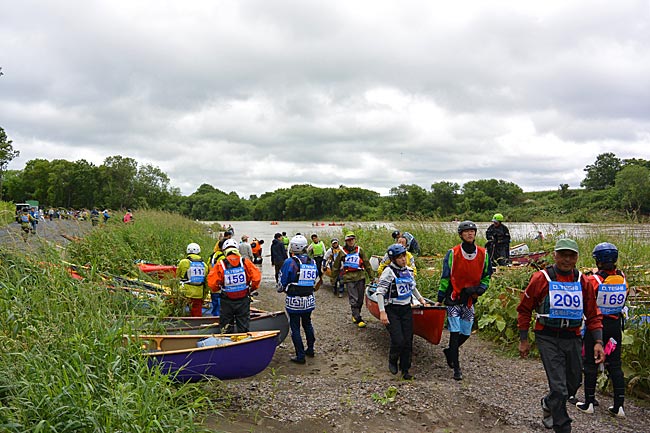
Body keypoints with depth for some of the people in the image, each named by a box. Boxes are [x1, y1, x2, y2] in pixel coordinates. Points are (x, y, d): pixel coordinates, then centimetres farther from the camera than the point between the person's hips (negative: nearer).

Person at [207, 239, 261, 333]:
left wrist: (217, 290, 7)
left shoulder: (220, 264, -11)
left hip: (227, 301, -1)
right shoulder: (245, 262, -9)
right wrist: (252, 289, 6)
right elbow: (256, 277, -12)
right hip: (243, 300, 1)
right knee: (243, 327, 14)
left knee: (226, 329, 14)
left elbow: (211, 283, -14)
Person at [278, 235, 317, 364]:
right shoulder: (313, 262, 3)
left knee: (295, 328, 4)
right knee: (307, 324, 23)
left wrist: (280, 289, 11)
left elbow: (282, 282, -10)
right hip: (309, 300, 6)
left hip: (294, 301, -6)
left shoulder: (290, 262, -15)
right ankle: (310, 349, 35)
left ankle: (300, 356, 7)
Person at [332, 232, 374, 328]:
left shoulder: (359, 250, 8)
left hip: (360, 277, 3)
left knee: (360, 298, 9)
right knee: (354, 300, -7)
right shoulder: (342, 251, 4)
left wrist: (371, 277, 12)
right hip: (349, 278, -2)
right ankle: (358, 319, -3)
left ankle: (355, 315, 29)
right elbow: (336, 266, 11)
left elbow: (366, 263, 12)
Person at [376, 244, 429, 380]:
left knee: (408, 341, 4)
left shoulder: (409, 270, 8)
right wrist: (382, 312, -21)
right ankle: (392, 361, 18)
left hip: (406, 309, 6)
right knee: (398, 341, -12)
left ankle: (405, 369, 19)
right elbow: (380, 292, -15)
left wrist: (420, 299, 27)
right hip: (392, 311, -6)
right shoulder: (389, 271, -12)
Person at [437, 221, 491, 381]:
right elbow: (445, 277, -3)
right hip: (454, 298, -4)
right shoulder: (452, 253, -7)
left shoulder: (483, 254, 2)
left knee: (466, 333, 10)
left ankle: (450, 350, 37)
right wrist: (440, 298, -2)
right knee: (455, 332, -5)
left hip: (470, 300, 4)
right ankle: (456, 368, 4)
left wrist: (480, 289, -9)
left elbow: (486, 276, 11)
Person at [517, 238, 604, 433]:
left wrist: (598, 341, -2)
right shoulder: (541, 279, -9)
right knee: (559, 386, -8)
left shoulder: (582, 282, 2)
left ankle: (548, 404, 45)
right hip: (548, 338, -4)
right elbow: (524, 309, -2)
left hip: (572, 338, 5)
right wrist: (523, 340, -2)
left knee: (573, 384, 16)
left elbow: (593, 315, 9)